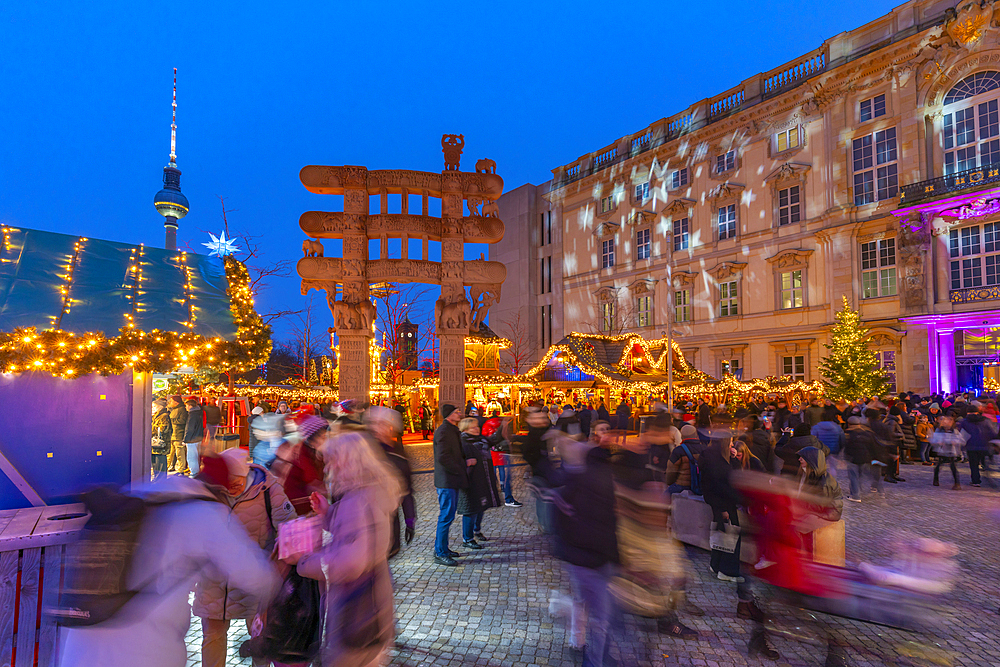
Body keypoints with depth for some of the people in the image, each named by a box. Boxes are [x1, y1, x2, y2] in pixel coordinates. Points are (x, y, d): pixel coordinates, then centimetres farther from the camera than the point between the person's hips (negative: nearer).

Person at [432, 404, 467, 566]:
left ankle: (442, 548, 27)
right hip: (446, 481, -10)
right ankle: (440, 554, 4)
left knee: (448, 515, 16)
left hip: (452, 480, 10)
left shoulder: (453, 431, 15)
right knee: (446, 516, -5)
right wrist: (461, 469, -14)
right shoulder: (443, 431, -16)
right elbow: (442, 458, -22)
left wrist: (465, 462, 6)